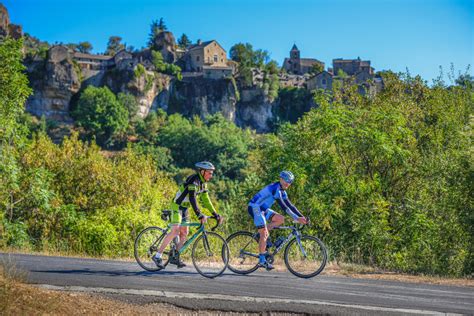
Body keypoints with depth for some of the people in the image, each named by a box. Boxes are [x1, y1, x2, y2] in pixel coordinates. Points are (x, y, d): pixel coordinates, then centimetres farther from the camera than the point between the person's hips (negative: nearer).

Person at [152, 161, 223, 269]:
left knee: (184, 233, 6)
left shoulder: (203, 183, 7)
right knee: (175, 231, -17)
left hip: (184, 208, 10)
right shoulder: (194, 180, -23)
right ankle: (157, 256, -15)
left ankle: (175, 258, 11)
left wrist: (216, 215, 4)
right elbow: (192, 199, -32)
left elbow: (206, 201, 11)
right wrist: (200, 215, -40)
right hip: (177, 206, -10)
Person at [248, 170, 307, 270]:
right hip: (255, 207, -9)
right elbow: (283, 206, -27)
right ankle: (262, 260, -8)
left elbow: (289, 205, 11)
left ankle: (261, 235, 4)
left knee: (281, 219, -1)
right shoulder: (275, 188, -21)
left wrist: (301, 217, 2)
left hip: (263, 209, 9)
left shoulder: (282, 191, 10)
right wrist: (296, 218, -29)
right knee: (264, 234, -12)